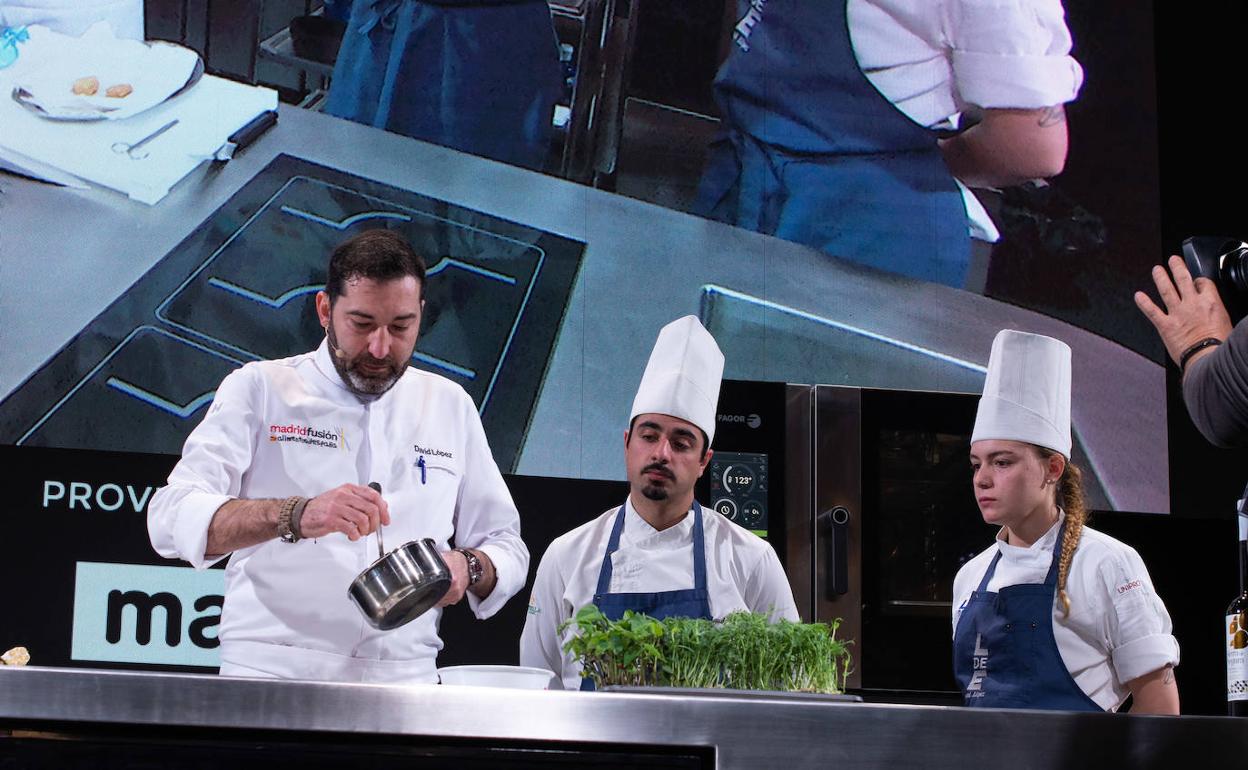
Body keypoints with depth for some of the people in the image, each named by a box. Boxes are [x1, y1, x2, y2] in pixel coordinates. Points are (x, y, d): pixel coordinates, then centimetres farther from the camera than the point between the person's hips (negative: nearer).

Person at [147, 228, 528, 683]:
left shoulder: (450, 406, 18)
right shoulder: (259, 389, 7)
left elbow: (508, 548, 23)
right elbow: (173, 520, -6)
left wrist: (468, 568, -2)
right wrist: (297, 516, -22)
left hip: (405, 680, 5)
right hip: (272, 676, -5)